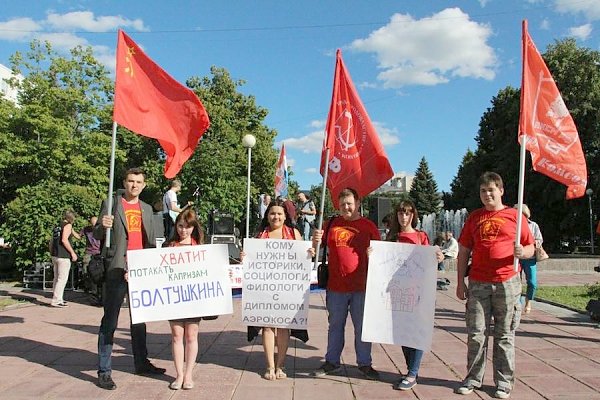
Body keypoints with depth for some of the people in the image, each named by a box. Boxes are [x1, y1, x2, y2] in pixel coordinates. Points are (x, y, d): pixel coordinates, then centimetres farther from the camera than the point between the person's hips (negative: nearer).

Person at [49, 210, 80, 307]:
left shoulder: (57, 226, 19)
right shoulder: (68, 225, -5)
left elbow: (51, 242, 21)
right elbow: (64, 240, -19)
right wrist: (72, 252, -16)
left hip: (55, 255, 9)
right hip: (63, 256, -9)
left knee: (57, 278, 15)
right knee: (62, 279, -6)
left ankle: (57, 299, 23)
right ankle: (56, 301, -8)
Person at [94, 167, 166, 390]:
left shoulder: (147, 209, 15)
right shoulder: (111, 204, 0)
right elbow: (97, 236, -2)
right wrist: (103, 226, -24)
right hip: (118, 270, -5)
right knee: (110, 321, -2)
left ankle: (142, 363, 24)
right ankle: (104, 371, 3)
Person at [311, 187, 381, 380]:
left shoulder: (368, 226, 2)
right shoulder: (332, 224, 7)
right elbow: (319, 249, 14)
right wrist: (316, 240, -8)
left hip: (361, 286, -2)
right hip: (336, 286, 2)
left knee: (362, 326, 9)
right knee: (335, 325, 15)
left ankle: (364, 363, 23)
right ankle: (332, 362, 27)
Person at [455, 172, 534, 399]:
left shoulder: (514, 216, 4)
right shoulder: (474, 217, 10)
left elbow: (530, 248, 7)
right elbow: (464, 251, 10)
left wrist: (523, 252, -17)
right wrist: (460, 282, 6)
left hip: (507, 283, -2)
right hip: (478, 284, 2)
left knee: (505, 335, 7)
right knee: (476, 333, 4)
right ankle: (474, 379, 15)